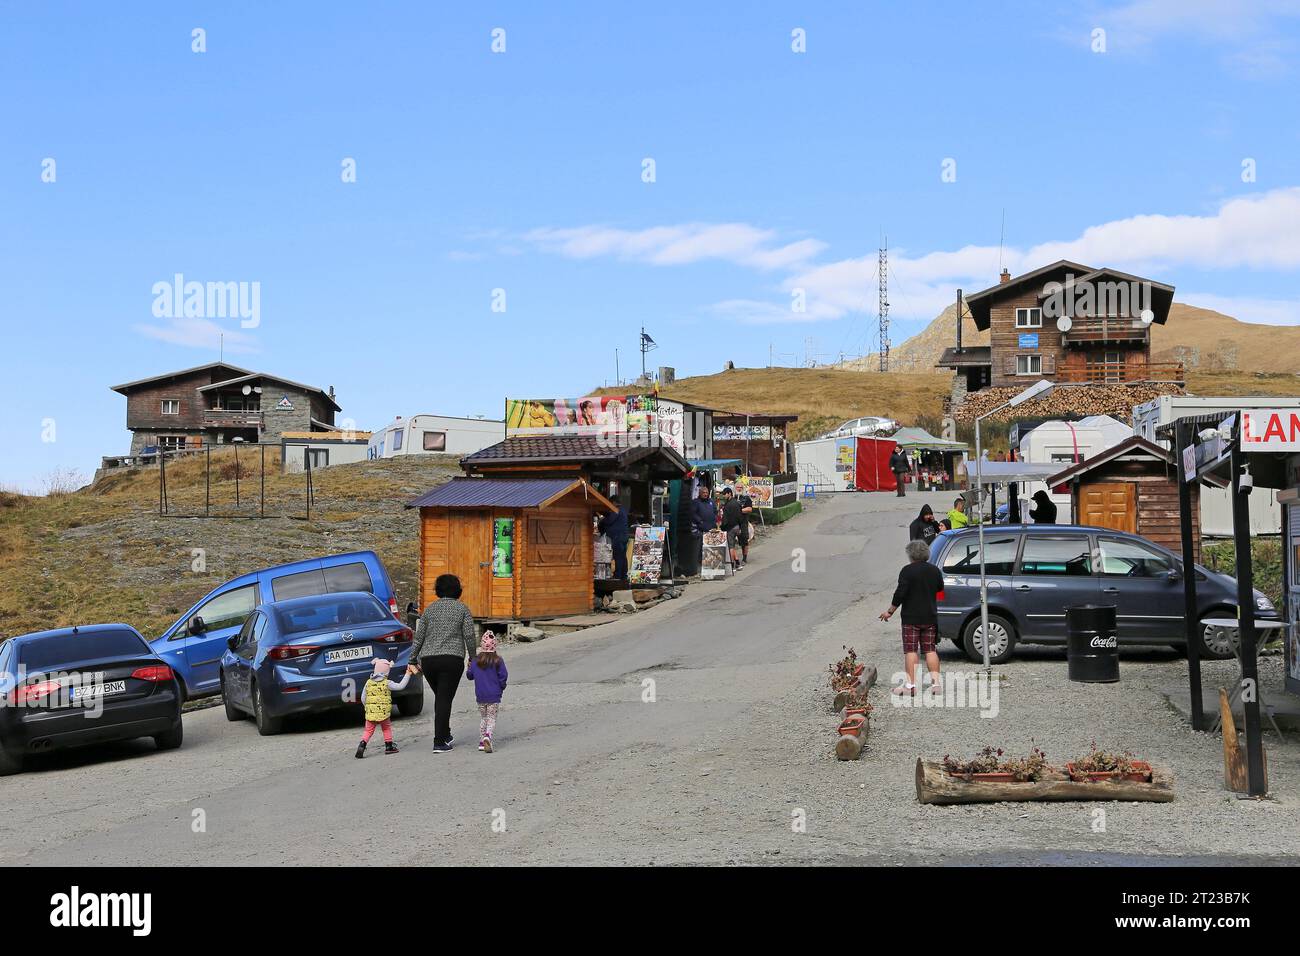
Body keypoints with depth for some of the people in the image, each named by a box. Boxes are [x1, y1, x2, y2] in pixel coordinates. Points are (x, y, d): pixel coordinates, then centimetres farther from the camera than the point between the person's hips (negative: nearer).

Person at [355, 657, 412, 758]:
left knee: (368, 730, 9)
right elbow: (401, 686, -5)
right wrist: (408, 674, 2)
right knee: (387, 728, 17)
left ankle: (362, 745, -10)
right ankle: (389, 746, 19)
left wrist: (366, 707, 23)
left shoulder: (368, 683, 5)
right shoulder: (387, 683, -7)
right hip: (383, 712, -3)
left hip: (370, 712, 3)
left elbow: (363, 698, 7)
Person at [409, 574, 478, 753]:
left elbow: (418, 637, 9)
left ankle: (445, 735, 28)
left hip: (428, 660, 4)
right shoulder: (462, 609, 3)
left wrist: (413, 660, 13)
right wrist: (473, 659, 7)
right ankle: (439, 742, -7)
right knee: (445, 699, -3)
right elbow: (469, 636, -3)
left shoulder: (430, 609, 12)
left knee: (440, 697, 20)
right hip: (452, 659, -4)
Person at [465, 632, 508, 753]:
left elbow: (469, 675, 8)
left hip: (480, 696, 3)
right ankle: (488, 736, -25)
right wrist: (501, 687, 10)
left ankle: (482, 742, 13)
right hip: (494, 696, -3)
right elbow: (503, 676, -9)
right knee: (492, 718, 2)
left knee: (483, 718, 19)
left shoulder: (475, 661, -2)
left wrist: (469, 665, 27)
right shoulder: (498, 661, -10)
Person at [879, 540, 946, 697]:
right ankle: (936, 682, 6)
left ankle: (911, 685, -5)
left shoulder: (907, 571, -12)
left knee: (911, 650, -2)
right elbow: (940, 590, 21)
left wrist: (890, 612, -6)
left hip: (911, 617, -5)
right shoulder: (935, 571, 6)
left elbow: (900, 594, -15)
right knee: (930, 650, 10)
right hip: (930, 617, 5)